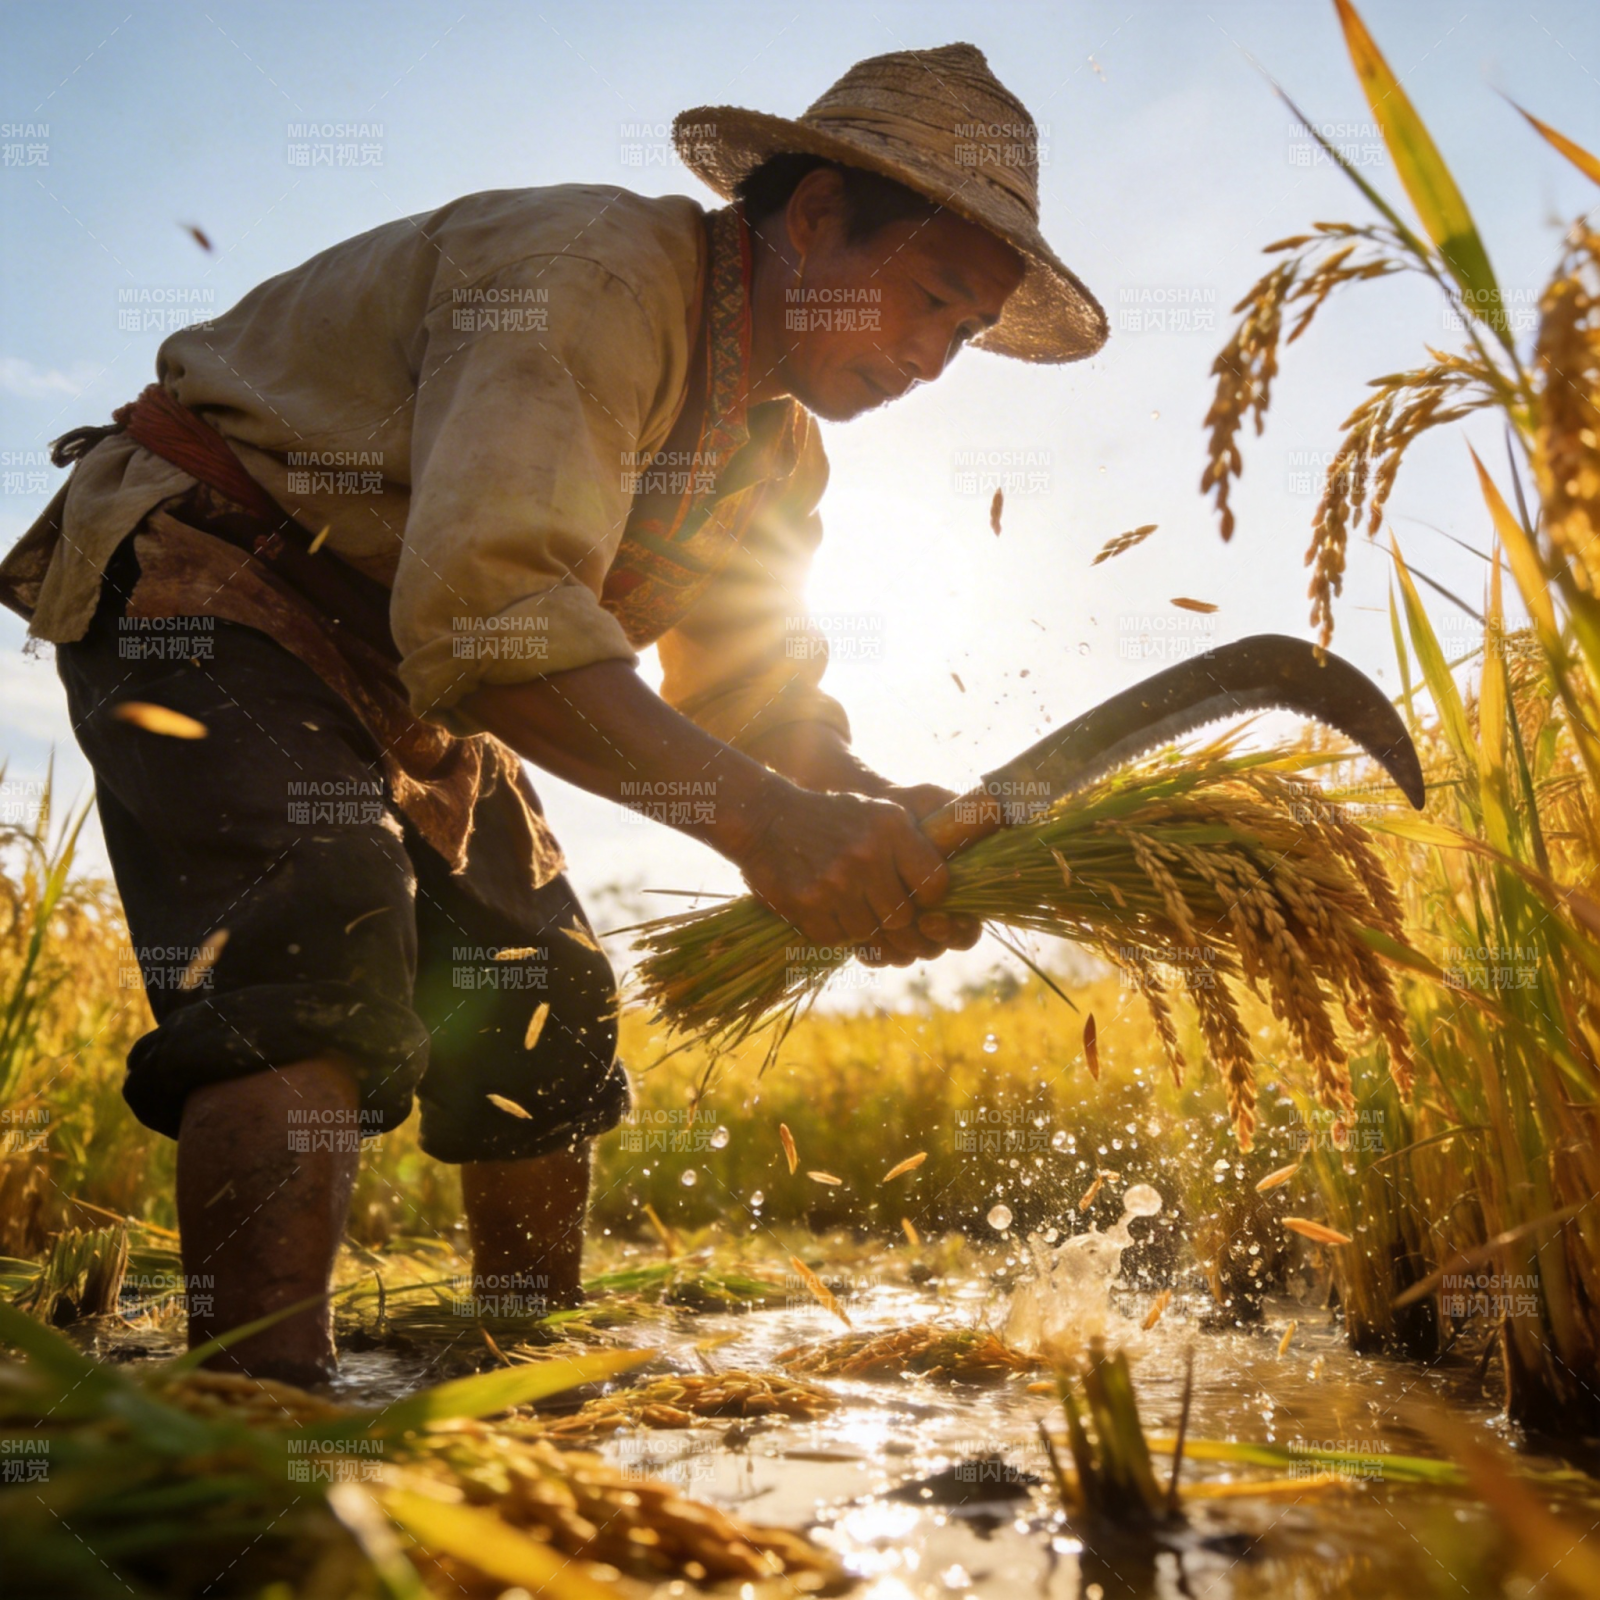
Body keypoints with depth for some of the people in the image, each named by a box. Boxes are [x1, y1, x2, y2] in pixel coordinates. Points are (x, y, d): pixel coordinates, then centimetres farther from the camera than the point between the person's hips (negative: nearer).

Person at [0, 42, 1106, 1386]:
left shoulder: (774, 441, 4)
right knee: (322, 964, -31)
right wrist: (761, 820, -45)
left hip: (397, 677, 8)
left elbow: (758, 701, 2)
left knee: (546, 1012, 5)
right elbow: (485, 600, -39)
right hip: (198, 585, -7)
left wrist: (882, 819, -19)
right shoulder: (597, 270, -25)